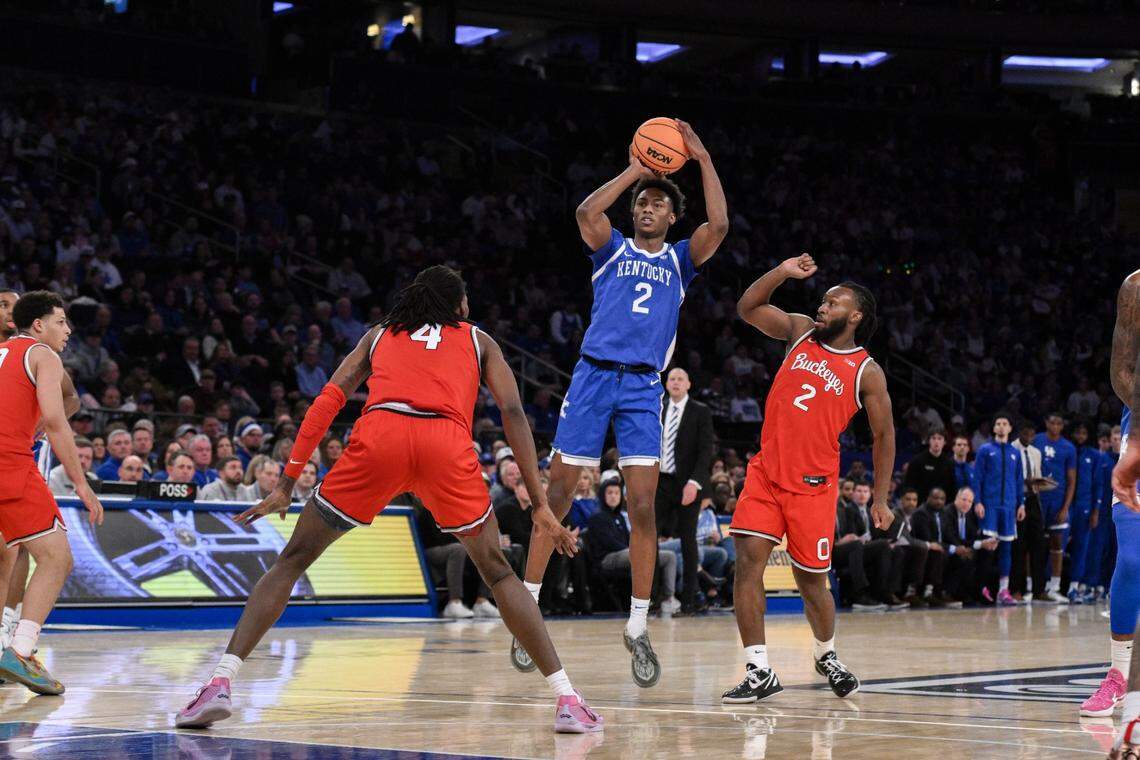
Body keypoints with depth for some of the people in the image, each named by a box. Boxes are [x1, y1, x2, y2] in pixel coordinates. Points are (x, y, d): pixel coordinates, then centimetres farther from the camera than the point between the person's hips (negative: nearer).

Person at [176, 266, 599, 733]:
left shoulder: (379, 334, 33)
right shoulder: (477, 340, 30)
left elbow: (327, 401, 20)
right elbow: (513, 412, 17)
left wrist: (287, 485, 20)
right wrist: (540, 504, 14)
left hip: (378, 437, 0)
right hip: (448, 445, 0)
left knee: (292, 561, 11)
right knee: (497, 571, 18)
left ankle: (219, 684, -4)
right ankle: (567, 700, 11)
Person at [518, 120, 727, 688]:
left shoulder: (679, 260, 14)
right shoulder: (613, 249, 11)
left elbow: (718, 224, -4)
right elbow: (586, 212, -10)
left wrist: (703, 159, -5)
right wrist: (634, 170, -6)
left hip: (643, 388, 1)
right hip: (593, 376, -1)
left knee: (642, 507, -7)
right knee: (557, 497, 0)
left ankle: (637, 627, 0)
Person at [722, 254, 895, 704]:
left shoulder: (867, 372, -2)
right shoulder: (800, 332, 8)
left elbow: (883, 435, 4)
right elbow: (747, 308, 8)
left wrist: (881, 499, 2)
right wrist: (783, 273, -6)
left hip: (813, 484, -3)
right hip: (765, 473, 3)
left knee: (810, 580, 5)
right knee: (748, 561, -13)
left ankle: (826, 655, 34)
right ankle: (759, 671, -12)